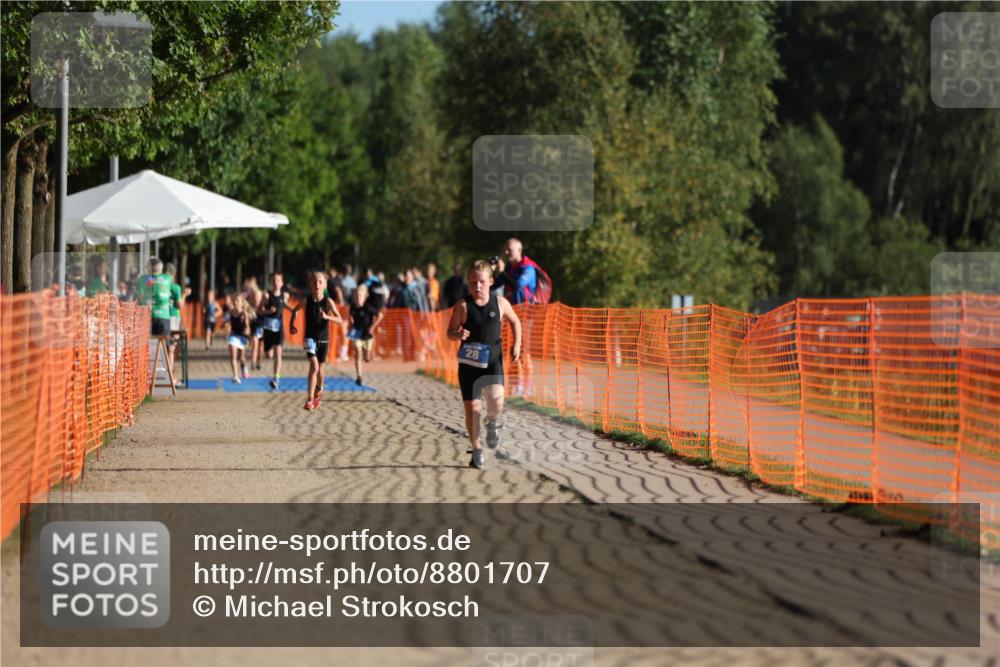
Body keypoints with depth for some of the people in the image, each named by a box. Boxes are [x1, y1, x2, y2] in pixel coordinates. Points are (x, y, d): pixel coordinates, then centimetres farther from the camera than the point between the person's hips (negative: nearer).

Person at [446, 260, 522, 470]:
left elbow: (515, 321, 18)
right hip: (469, 361, 0)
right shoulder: (463, 306, -5)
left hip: (493, 360, 0)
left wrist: (516, 344, 9)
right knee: (472, 408, 0)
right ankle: (477, 450, 18)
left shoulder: (500, 303, 0)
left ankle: (493, 423, 15)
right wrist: (458, 334, -22)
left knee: (496, 400, -21)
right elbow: (450, 332, 0)